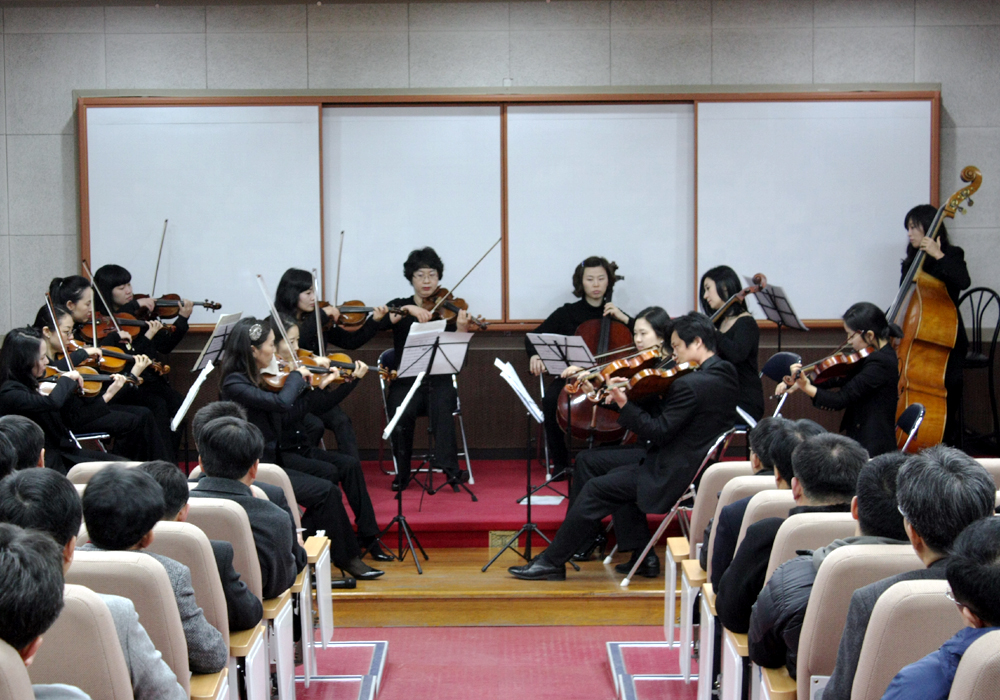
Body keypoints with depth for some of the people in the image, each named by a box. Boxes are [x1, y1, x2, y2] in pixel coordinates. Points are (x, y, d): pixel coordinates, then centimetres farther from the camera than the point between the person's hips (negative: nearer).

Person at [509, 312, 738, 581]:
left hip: (675, 476, -10)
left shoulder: (690, 385, -24)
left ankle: (552, 561, 5)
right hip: (701, 468, 10)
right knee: (618, 478, 25)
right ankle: (643, 557, 22)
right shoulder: (726, 376, 6)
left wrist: (624, 405, -14)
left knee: (596, 490, -3)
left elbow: (659, 432, -20)